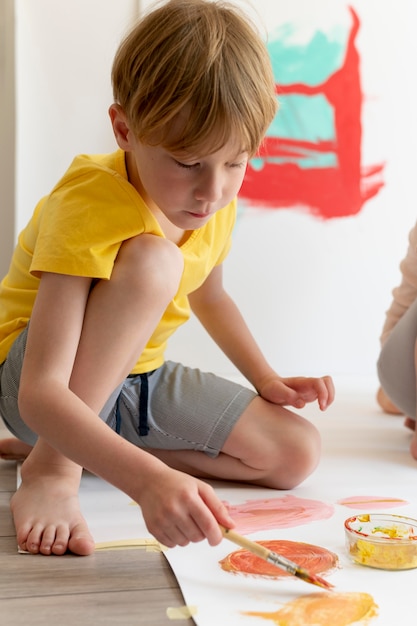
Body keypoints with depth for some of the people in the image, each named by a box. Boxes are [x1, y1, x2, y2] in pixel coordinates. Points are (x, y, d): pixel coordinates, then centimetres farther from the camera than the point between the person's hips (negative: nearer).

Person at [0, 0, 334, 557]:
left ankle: (69, 447, -3)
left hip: (137, 379, 8)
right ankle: (51, 468, -23)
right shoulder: (87, 207, -30)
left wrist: (268, 381, 4)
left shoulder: (217, 204, -7)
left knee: (298, 453, -6)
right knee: (152, 259, -33)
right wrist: (146, 480, -53)